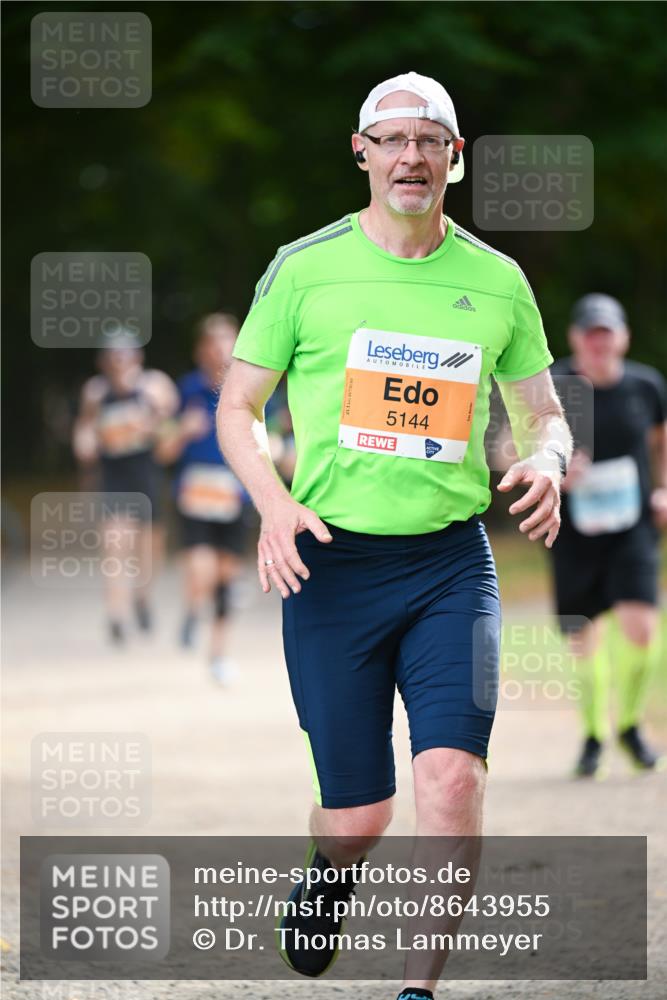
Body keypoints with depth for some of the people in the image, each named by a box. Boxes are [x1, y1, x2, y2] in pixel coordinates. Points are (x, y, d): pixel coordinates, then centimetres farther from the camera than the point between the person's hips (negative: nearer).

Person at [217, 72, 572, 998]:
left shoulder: (497, 280, 7)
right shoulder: (305, 268, 2)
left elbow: (545, 413, 17)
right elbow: (237, 407, 7)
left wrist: (545, 463, -7)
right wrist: (274, 502, -11)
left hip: (451, 563, 1)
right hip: (331, 563, -1)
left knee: (452, 776, -18)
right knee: (357, 812, 2)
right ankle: (328, 881, 39)